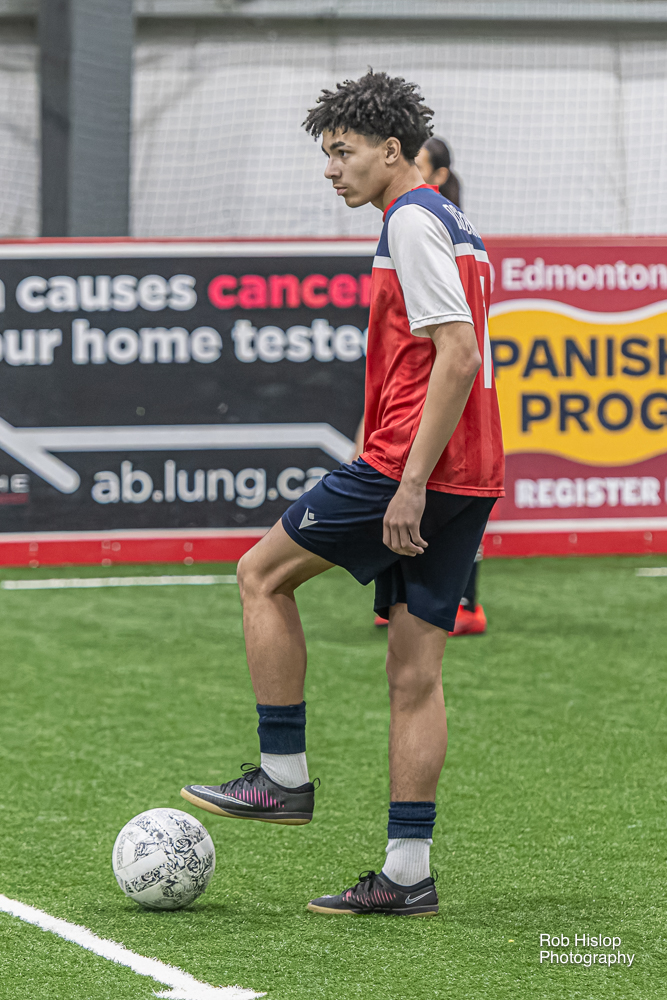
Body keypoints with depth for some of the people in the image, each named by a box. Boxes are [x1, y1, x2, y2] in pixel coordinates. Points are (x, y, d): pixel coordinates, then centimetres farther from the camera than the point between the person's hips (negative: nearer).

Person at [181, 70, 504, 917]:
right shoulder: (449, 226, 20)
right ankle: (407, 876, 5)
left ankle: (284, 776, 7)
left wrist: (410, 482, -21)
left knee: (263, 573, 5)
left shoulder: (412, 222, -10)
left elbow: (458, 356, -19)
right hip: (468, 480, 9)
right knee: (414, 670, 7)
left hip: (411, 465, -9)